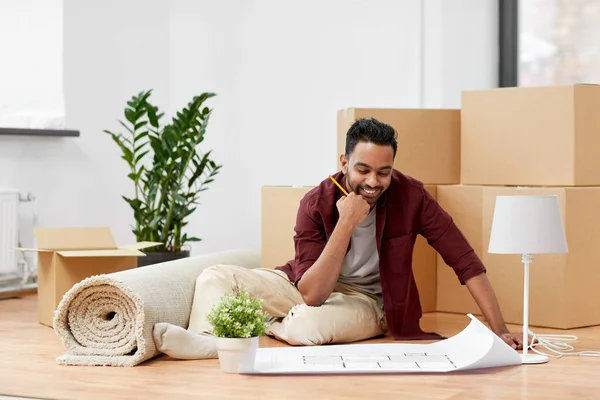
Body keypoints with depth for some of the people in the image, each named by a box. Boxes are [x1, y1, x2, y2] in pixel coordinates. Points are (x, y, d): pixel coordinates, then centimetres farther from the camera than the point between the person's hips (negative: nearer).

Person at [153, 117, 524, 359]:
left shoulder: (410, 196, -21)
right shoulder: (316, 204, -20)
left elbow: (466, 261, -18)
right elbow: (312, 293, -27)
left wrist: (500, 330, -25)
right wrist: (346, 224, -34)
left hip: (367, 300, -2)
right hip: (312, 287, 2)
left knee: (306, 324, -37)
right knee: (216, 277, -17)